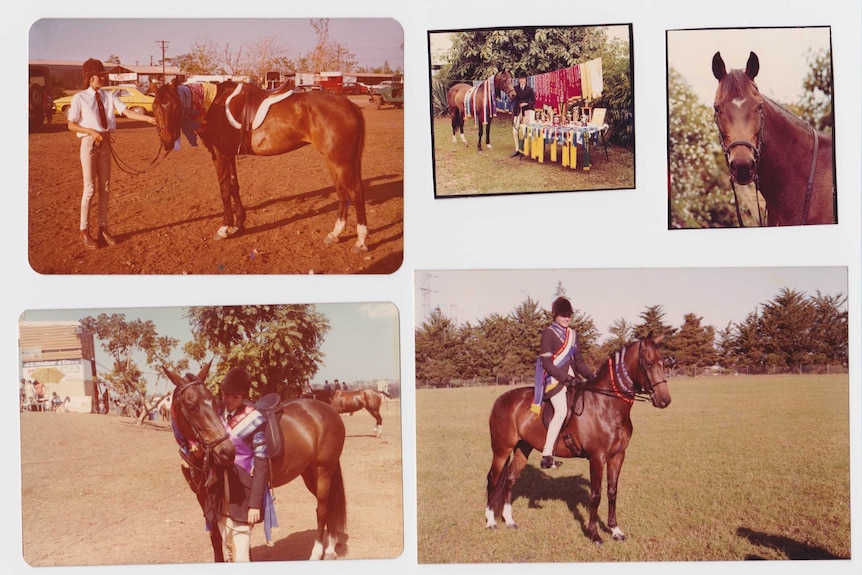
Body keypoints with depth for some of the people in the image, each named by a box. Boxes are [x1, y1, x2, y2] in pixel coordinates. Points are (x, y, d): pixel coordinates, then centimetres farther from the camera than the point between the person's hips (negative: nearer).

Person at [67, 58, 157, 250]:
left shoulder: (108, 96, 3)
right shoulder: (79, 98, -6)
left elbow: (127, 112, -8)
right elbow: (71, 125, -6)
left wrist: (149, 118, -22)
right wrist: (91, 131, -21)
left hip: (105, 143, 4)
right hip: (89, 143, -4)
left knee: (105, 187, 9)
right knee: (90, 188, -1)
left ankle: (103, 228, 20)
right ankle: (84, 231, 11)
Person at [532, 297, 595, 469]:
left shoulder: (572, 335, 16)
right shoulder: (549, 333, -5)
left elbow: (578, 361, 18)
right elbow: (546, 363, -11)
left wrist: (591, 375, 3)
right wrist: (565, 377, -20)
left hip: (570, 378, 8)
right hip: (554, 378, -8)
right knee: (561, 410, -23)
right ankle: (547, 455, -27)